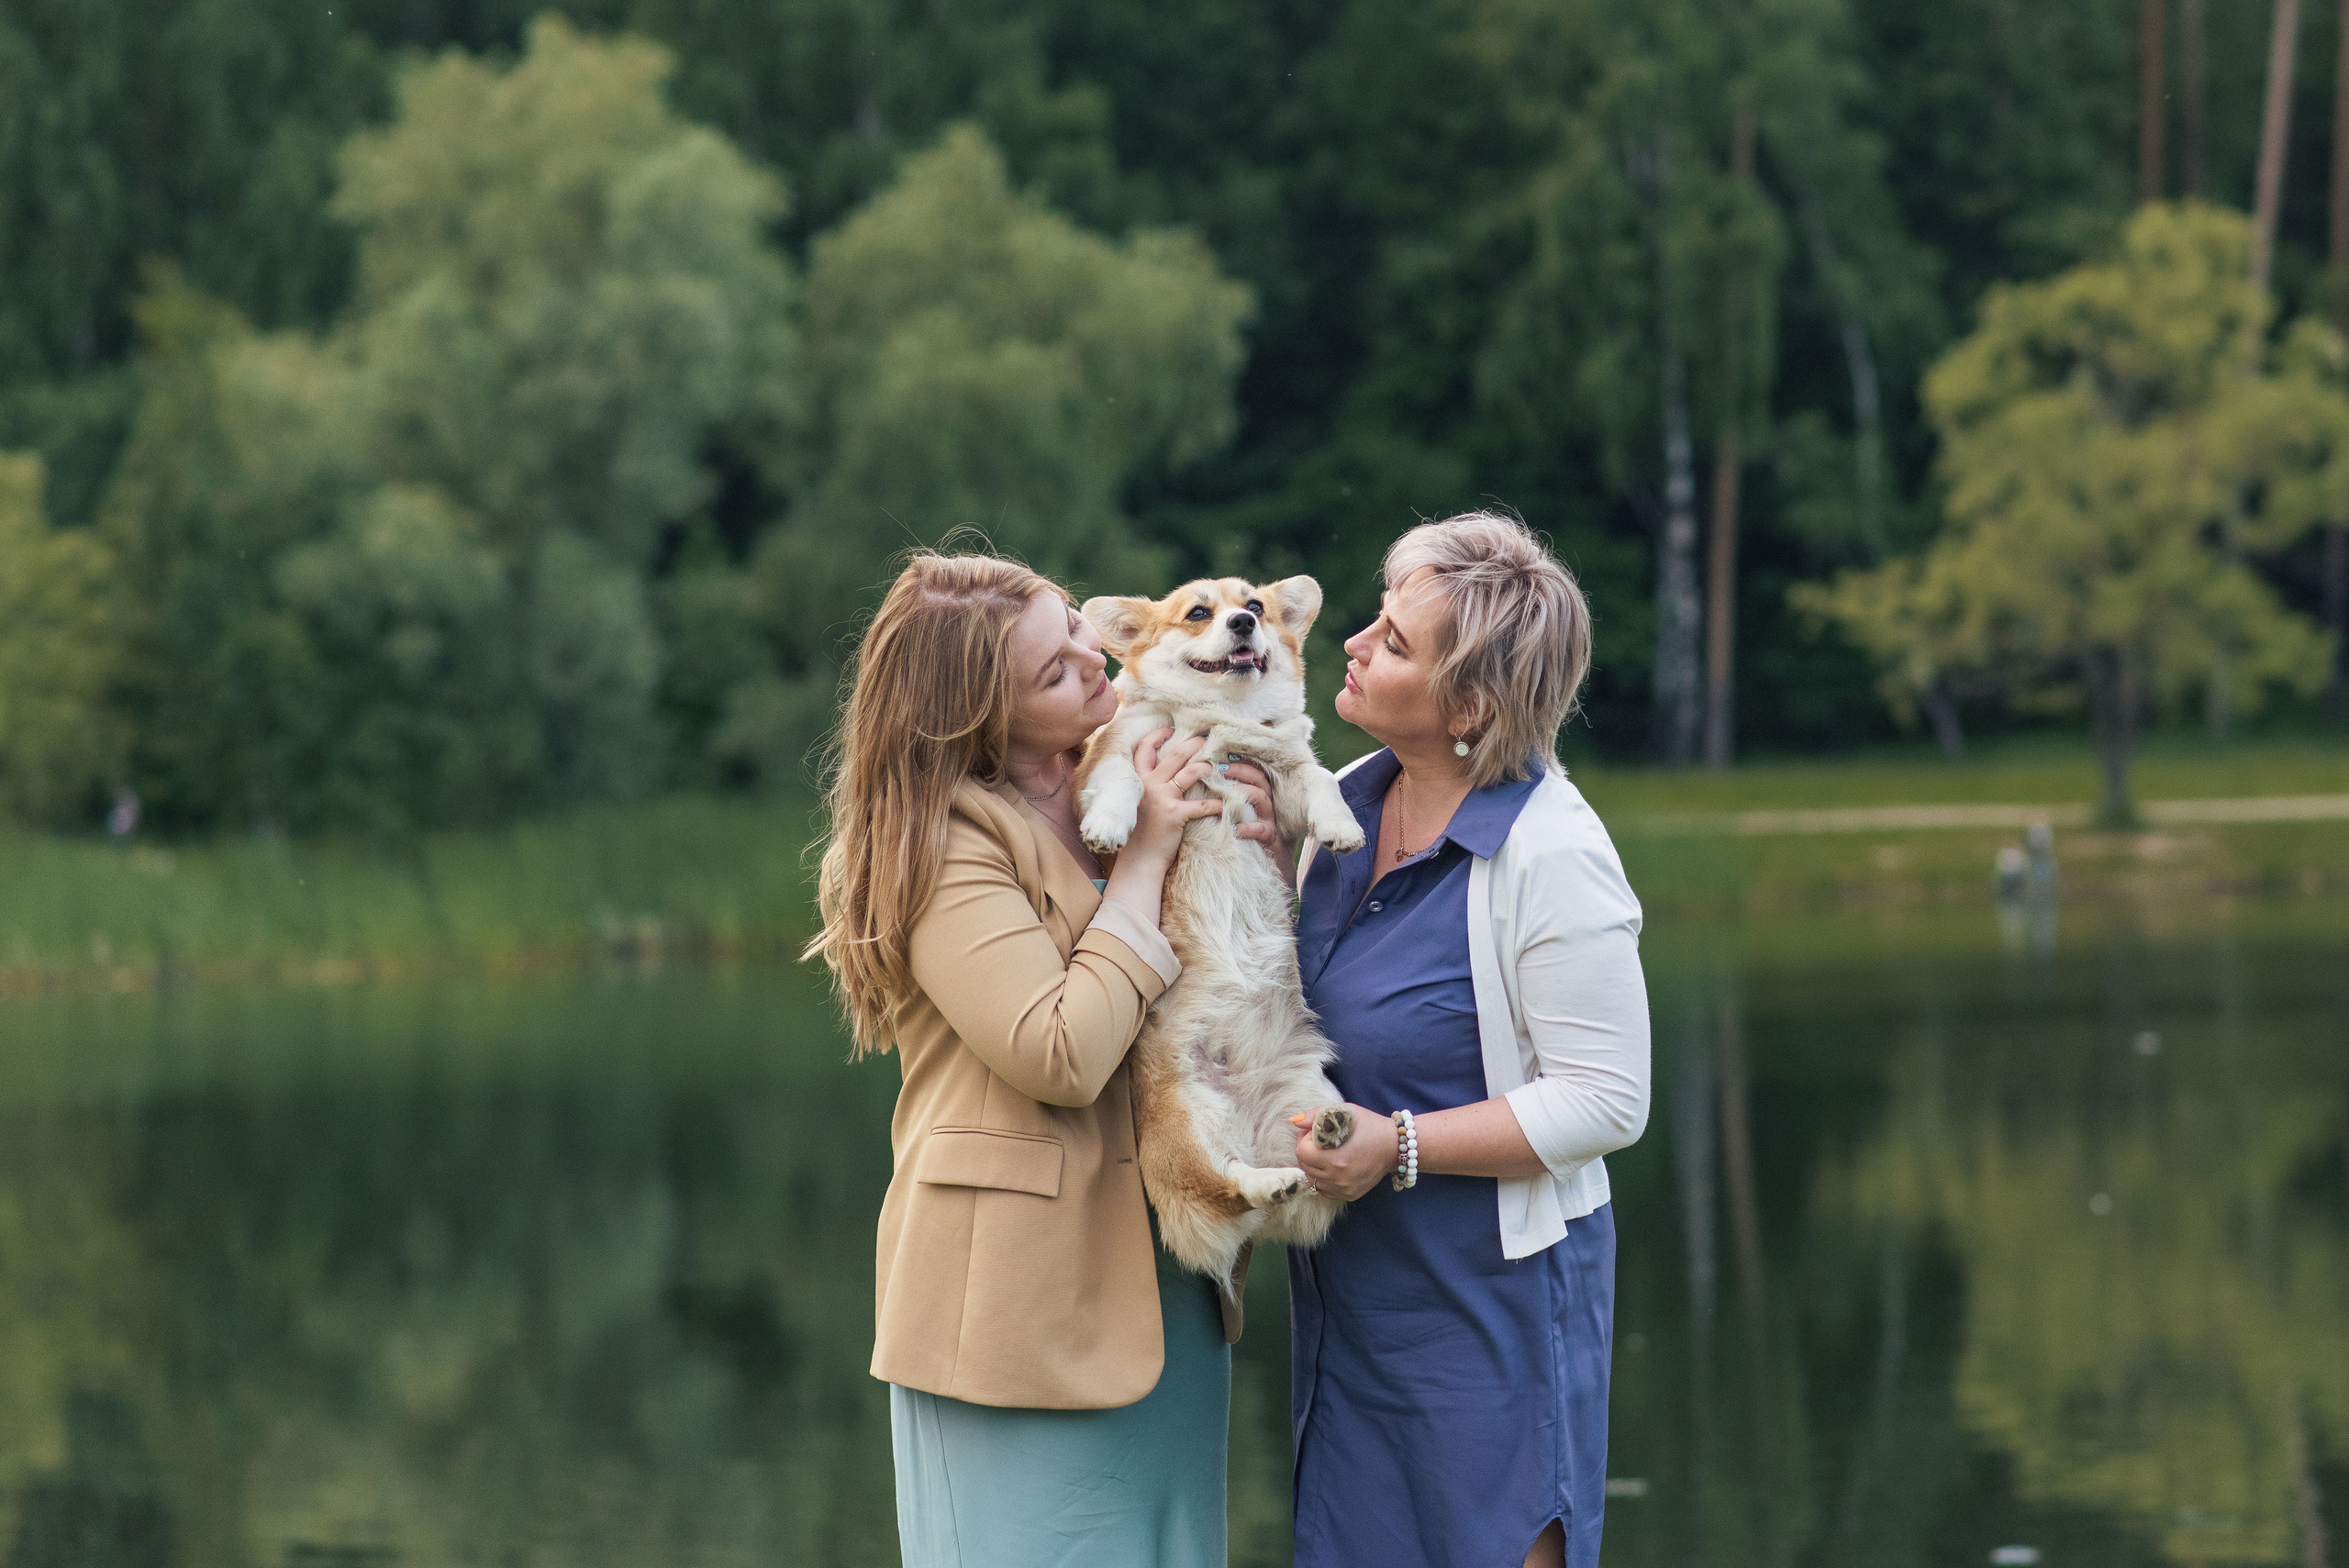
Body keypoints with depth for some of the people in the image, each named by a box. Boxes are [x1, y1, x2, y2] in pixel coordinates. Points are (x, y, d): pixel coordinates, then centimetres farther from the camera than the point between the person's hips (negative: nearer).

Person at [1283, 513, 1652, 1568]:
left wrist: (1400, 1147, -22)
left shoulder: (1550, 855, -18)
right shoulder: (1348, 806, 5)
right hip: (1346, 1291, 7)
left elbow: (1602, 1101, -18)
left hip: (1493, 1296, -7)